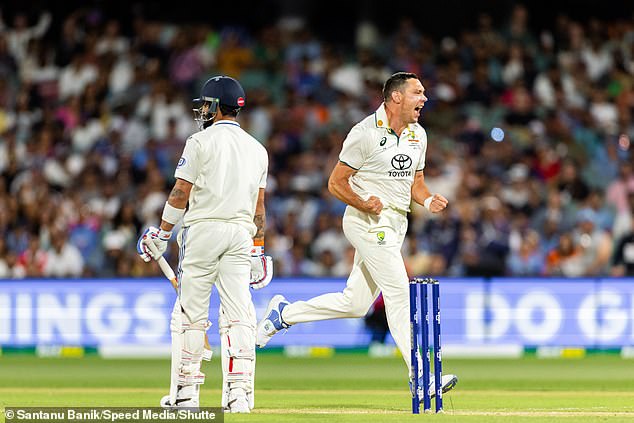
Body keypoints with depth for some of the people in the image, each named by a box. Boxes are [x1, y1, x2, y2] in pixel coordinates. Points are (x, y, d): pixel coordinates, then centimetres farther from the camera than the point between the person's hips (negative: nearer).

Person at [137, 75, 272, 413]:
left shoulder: (201, 142, -3)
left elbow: (181, 193, -6)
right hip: (241, 233, 4)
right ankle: (239, 393, -11)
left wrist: (162, 234, 1)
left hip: (203, 229, -4)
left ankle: (186, 391, 5)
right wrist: (258, 249, 18)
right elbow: (259, 205, 14)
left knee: (190, 312, 3)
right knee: (238, 315, -1)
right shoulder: (256, 148, 13)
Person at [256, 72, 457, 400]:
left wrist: (429, 201, -2)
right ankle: (421, 378, -16)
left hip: (396, 224, 8)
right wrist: (362, 203, -26)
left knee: (355, 304, 8)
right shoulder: (365, 133, -12)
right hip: (368, 222, -8)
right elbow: (336, 182, -8)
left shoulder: (417, 134, 11)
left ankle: (284, 313, 24)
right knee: (399, 293, -15)